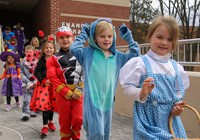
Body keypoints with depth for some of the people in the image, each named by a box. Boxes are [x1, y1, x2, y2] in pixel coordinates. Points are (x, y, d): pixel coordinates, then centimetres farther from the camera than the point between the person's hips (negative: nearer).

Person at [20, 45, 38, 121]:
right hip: (26, 84, -2)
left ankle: (31, 111, 27)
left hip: (35, 84, 2)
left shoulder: (37, 61, -2)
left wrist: (36, 82, -13)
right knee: (26, 99, -8)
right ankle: (25, 112, 0)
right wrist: (28, 82, -13)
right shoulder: (23, 62, -3)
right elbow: (22, 74, -5)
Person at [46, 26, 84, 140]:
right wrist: (67, 93, -11)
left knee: (78, 119, -5)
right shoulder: (53, 59, 6)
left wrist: (79, 90, -10)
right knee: (65, 121, 8)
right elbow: (53, 78, -4)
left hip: (79, 93, 0)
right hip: (63, 94, 0)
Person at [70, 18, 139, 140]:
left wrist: (129, 38, 9)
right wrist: (84, 34, -5)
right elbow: (74, 48, -18)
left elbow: (136, 55, 13)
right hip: (92, 101, -5)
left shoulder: (118, 56, 10)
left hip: (108, 101, 5)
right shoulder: (88, 53, -2)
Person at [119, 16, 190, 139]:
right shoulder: (140, 63, -10)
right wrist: (142, 93, -27)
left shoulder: (176, 67, 6)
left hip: (171, 117, 5)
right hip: (148, 116, -5)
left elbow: (179, 91, 15)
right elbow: (128, 87, -10)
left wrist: (177, 105, -3)